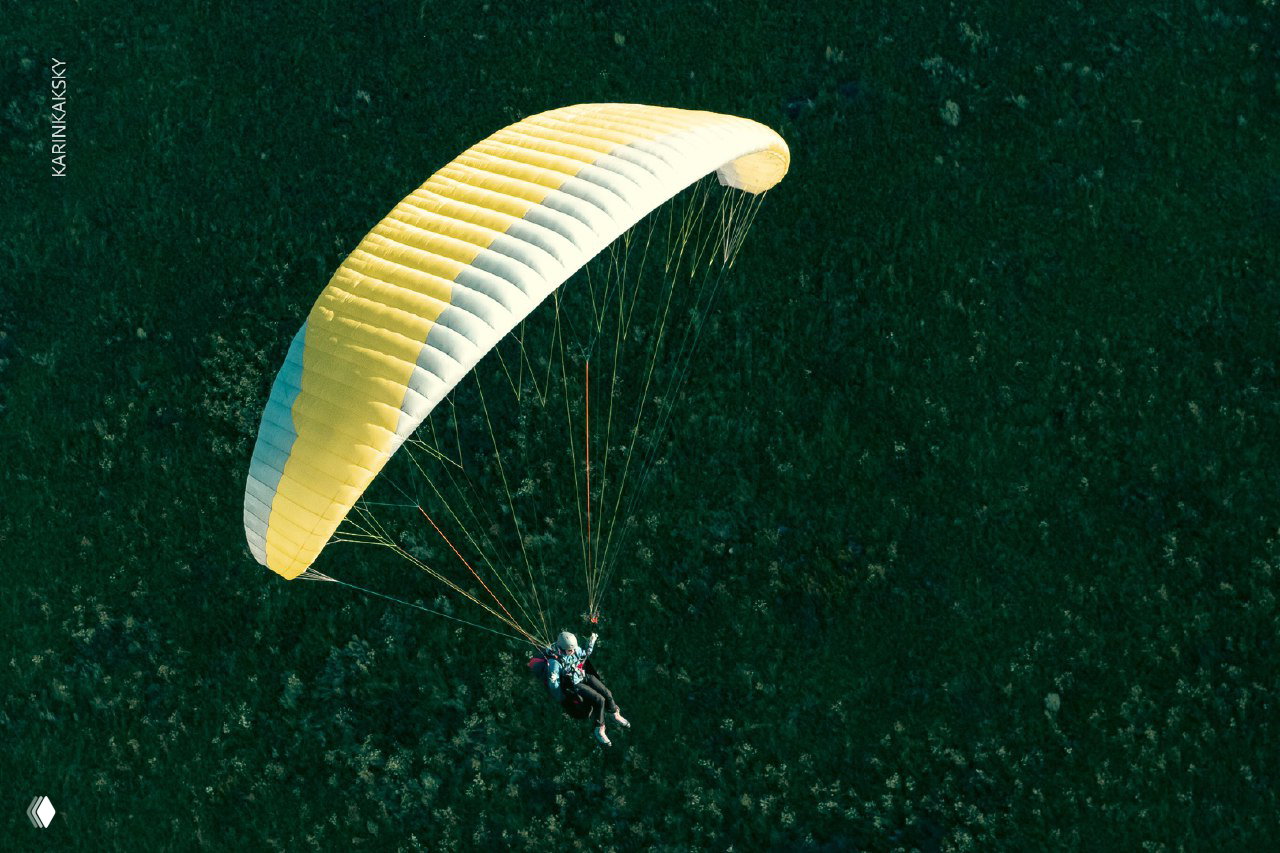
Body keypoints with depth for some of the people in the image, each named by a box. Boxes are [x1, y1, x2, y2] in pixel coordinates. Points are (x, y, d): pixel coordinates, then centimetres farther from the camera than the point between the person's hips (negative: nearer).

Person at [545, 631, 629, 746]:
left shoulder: (575, 650, -7)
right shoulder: (555, 661, -26)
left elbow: (585, 654, 15)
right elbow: (553, 682, -23)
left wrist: (590, 643, 2)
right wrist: (560, 699, -24)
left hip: (584, 676, 6)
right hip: (574, 685, -6)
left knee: (607, 693, -6)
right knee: (599, 700, -20)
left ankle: (615, 715, 23)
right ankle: (599, 730, -3)